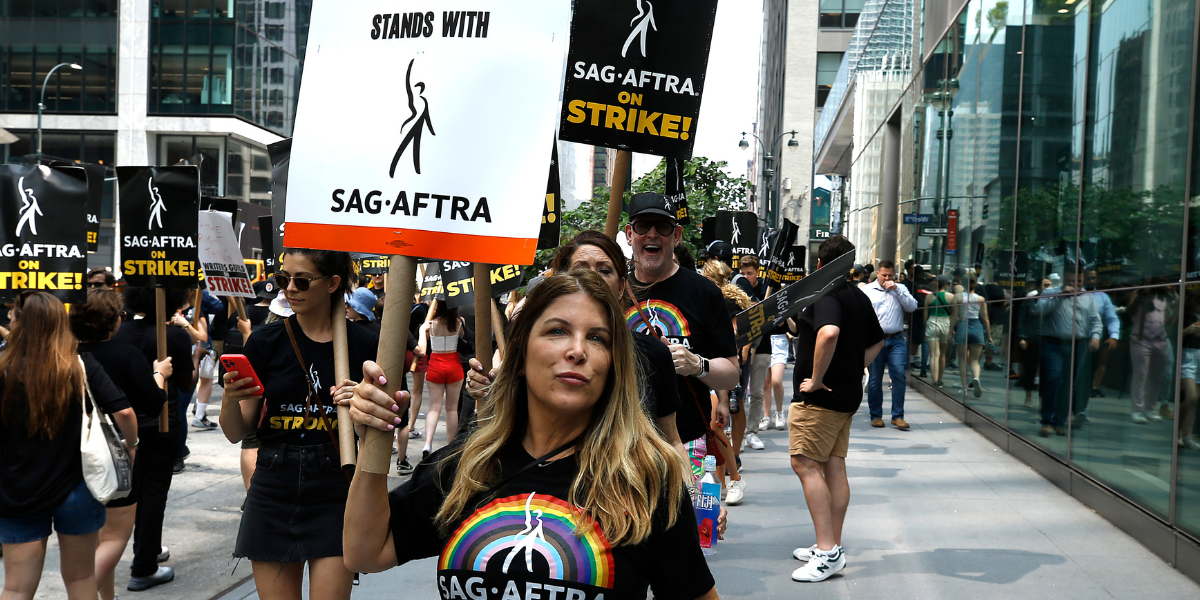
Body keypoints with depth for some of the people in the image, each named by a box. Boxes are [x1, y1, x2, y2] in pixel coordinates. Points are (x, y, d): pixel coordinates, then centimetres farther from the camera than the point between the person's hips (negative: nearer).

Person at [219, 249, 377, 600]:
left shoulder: (363, 344, -1)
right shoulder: (266, 342, 1)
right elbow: (237, 433, 1)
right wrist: (230, 398, -18)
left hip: (335, 494, -1)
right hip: (273, 494, 1)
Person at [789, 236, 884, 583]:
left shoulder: (825, 293, -15)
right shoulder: (859, 296, 14)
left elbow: (829, 333, -34)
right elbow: (876, 342, 26)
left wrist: (816, 379, -24)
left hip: (819, 396, -9)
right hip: (847, 393, 9)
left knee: (805, 464, -9)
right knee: (834, 467, 11)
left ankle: (827, 552, -11)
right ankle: (832, 548, 17)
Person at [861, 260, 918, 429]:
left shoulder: (900, 289, 14)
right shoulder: (867, 290, 7)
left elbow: (912, 307, 1)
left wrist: (896, 290, -6)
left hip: (896, 340, 1)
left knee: (899, 375, -7)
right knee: (875, 379, 3)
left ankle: (898, 416, -1)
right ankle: (876, 415, 14)